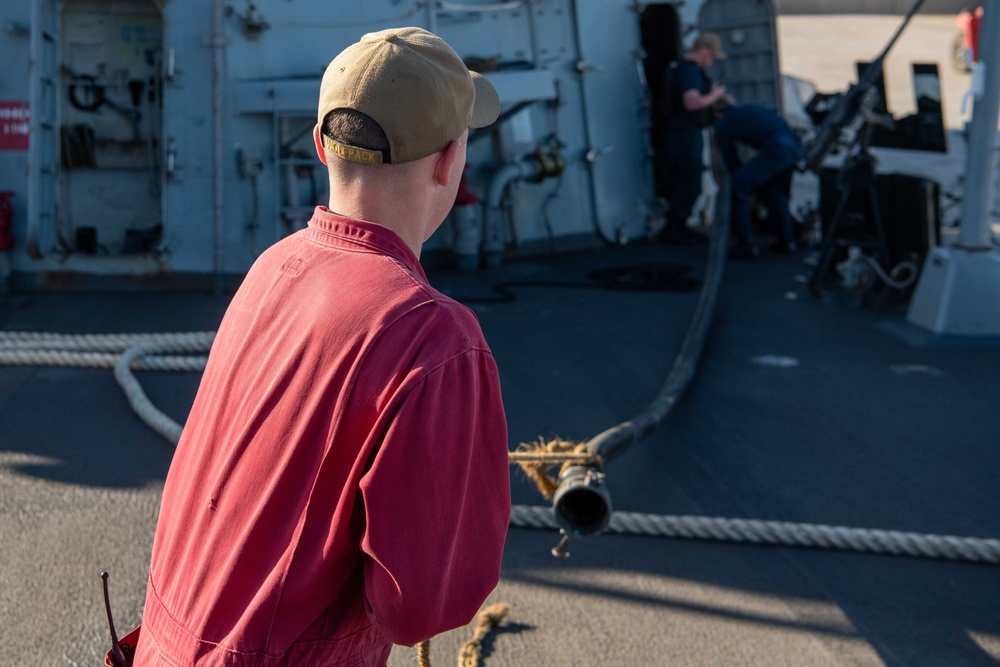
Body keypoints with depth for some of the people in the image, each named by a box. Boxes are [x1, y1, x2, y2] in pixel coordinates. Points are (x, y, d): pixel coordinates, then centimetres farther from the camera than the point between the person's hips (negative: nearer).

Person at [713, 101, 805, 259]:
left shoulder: (722, 127, 16)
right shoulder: (750, 109, 32)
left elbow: (733, 163, 20)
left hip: (776, 148, -7)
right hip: (795, 142, 7)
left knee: (736, 188, 2)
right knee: (776, 192, 27)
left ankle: (744, 245, 4)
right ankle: (786, 242, 29)